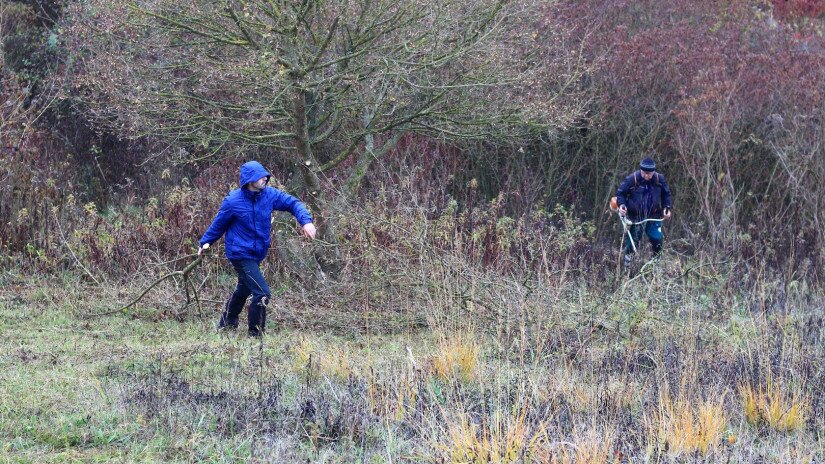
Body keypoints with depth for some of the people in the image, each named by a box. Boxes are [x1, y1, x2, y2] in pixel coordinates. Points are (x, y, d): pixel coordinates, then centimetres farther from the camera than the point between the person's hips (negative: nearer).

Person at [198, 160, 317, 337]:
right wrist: (205, 242, 7)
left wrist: (306, 221, -15)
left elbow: (293, 203, 1)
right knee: (262, 293, -16)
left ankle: (226, 325, 47)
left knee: (244, 290, 25)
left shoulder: (269, 195, -5)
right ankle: (255, 335, -6)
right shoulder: (233, 201, -16)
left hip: (257, 254, 7)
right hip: (241, 254, -7)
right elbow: (219, 223, -1)